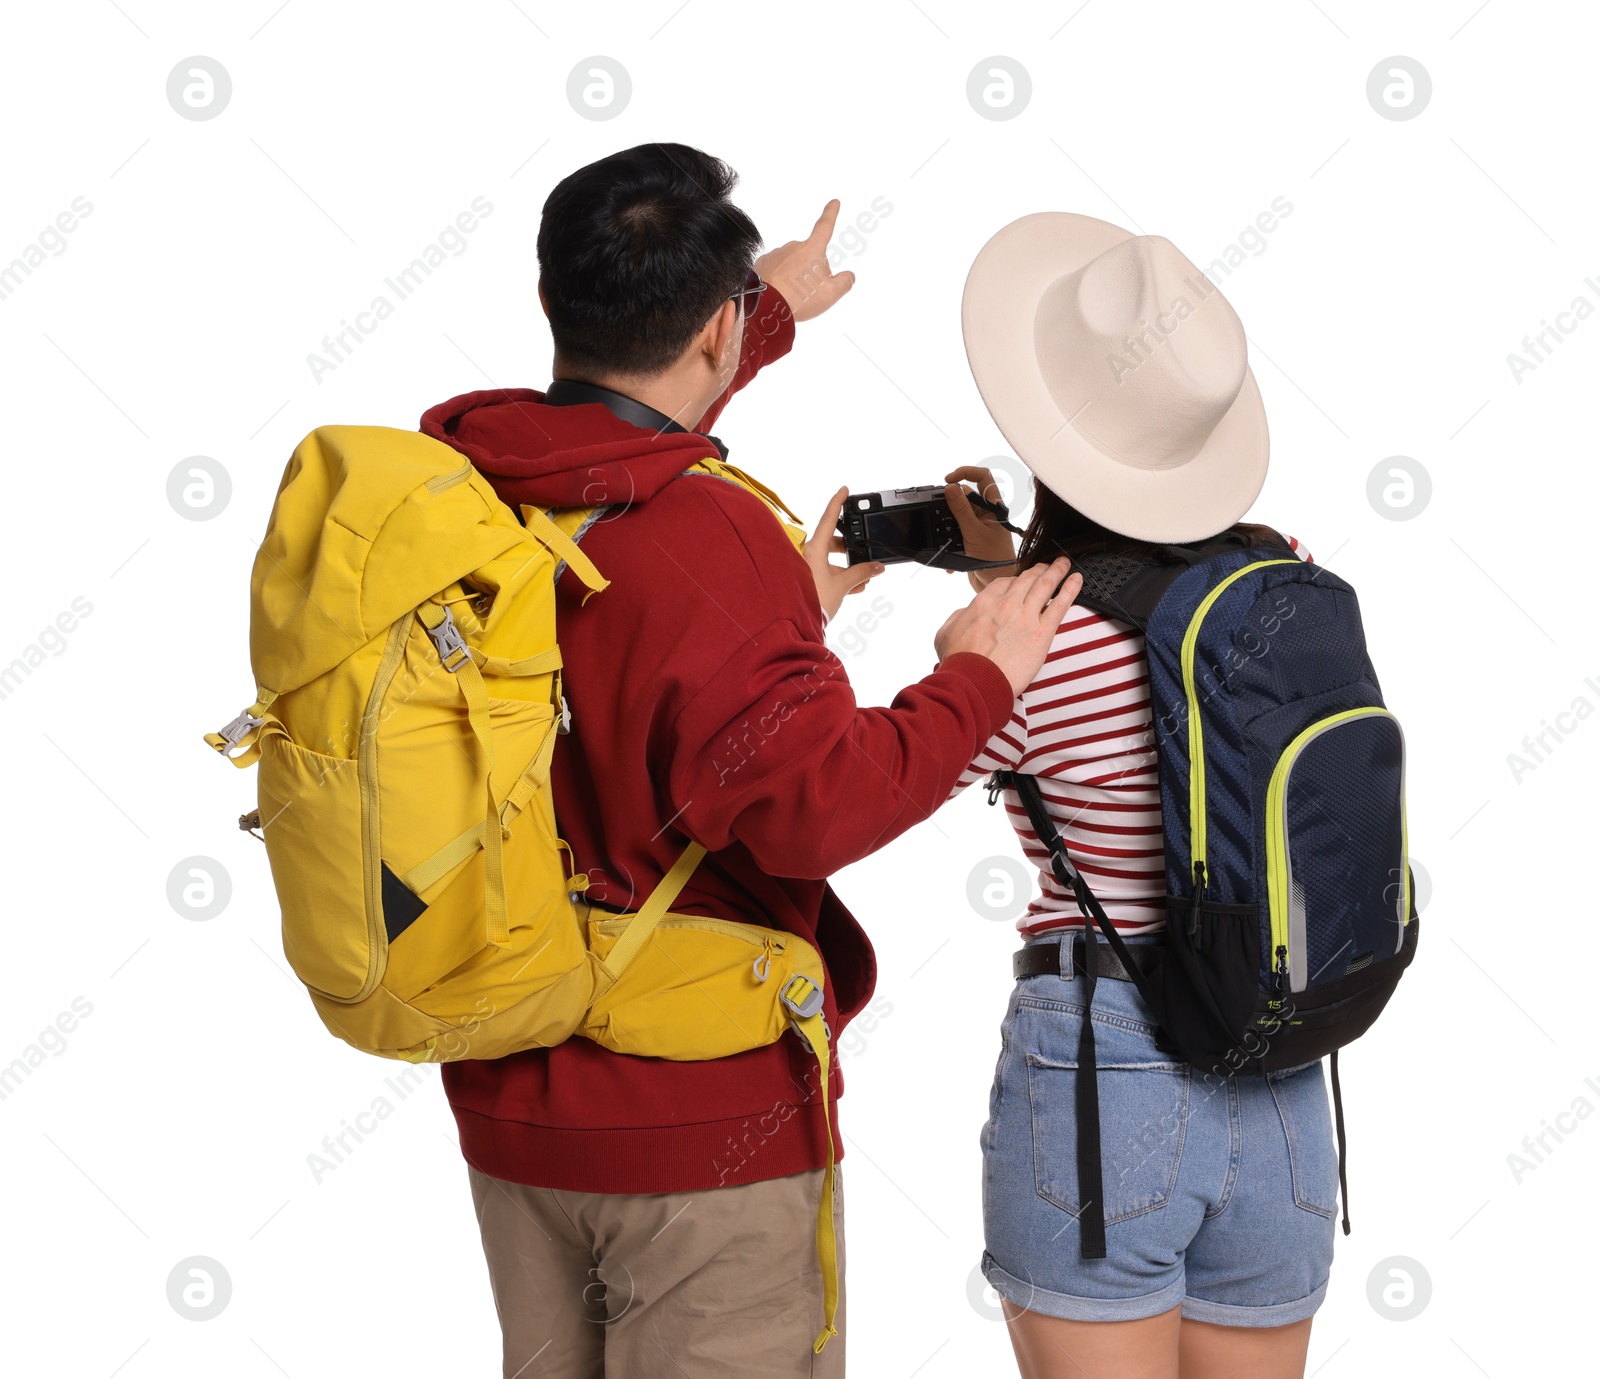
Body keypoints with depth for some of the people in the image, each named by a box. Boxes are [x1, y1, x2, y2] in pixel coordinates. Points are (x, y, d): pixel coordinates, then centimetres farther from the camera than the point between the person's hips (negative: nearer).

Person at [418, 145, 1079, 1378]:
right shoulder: (706, 541, -24)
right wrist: (977, 680, -11)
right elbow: (823, 802, -29)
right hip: (701, 1123, -8)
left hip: (508, 1100, 8)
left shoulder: (456, 479, 2)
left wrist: (771, 314, 39)